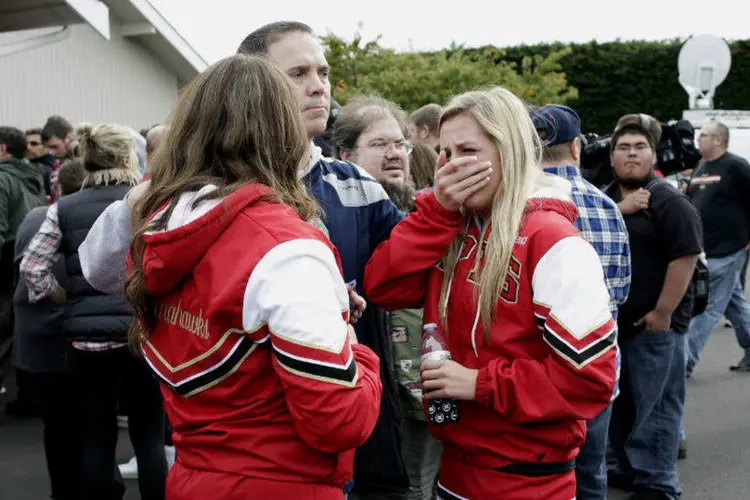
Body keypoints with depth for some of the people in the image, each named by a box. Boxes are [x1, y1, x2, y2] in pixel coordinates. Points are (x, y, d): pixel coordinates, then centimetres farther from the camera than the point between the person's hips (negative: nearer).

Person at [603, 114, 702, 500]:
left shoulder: (671, 202, -9)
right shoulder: (607, 199, 12)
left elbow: (685, 258, -16)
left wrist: (662, 313, -19)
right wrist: (619, 209, -16)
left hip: (654, 324, -7)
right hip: (613, 320, 7)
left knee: (655, 406, -1)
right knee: (619, 402, 16)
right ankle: (629, 469, 30)